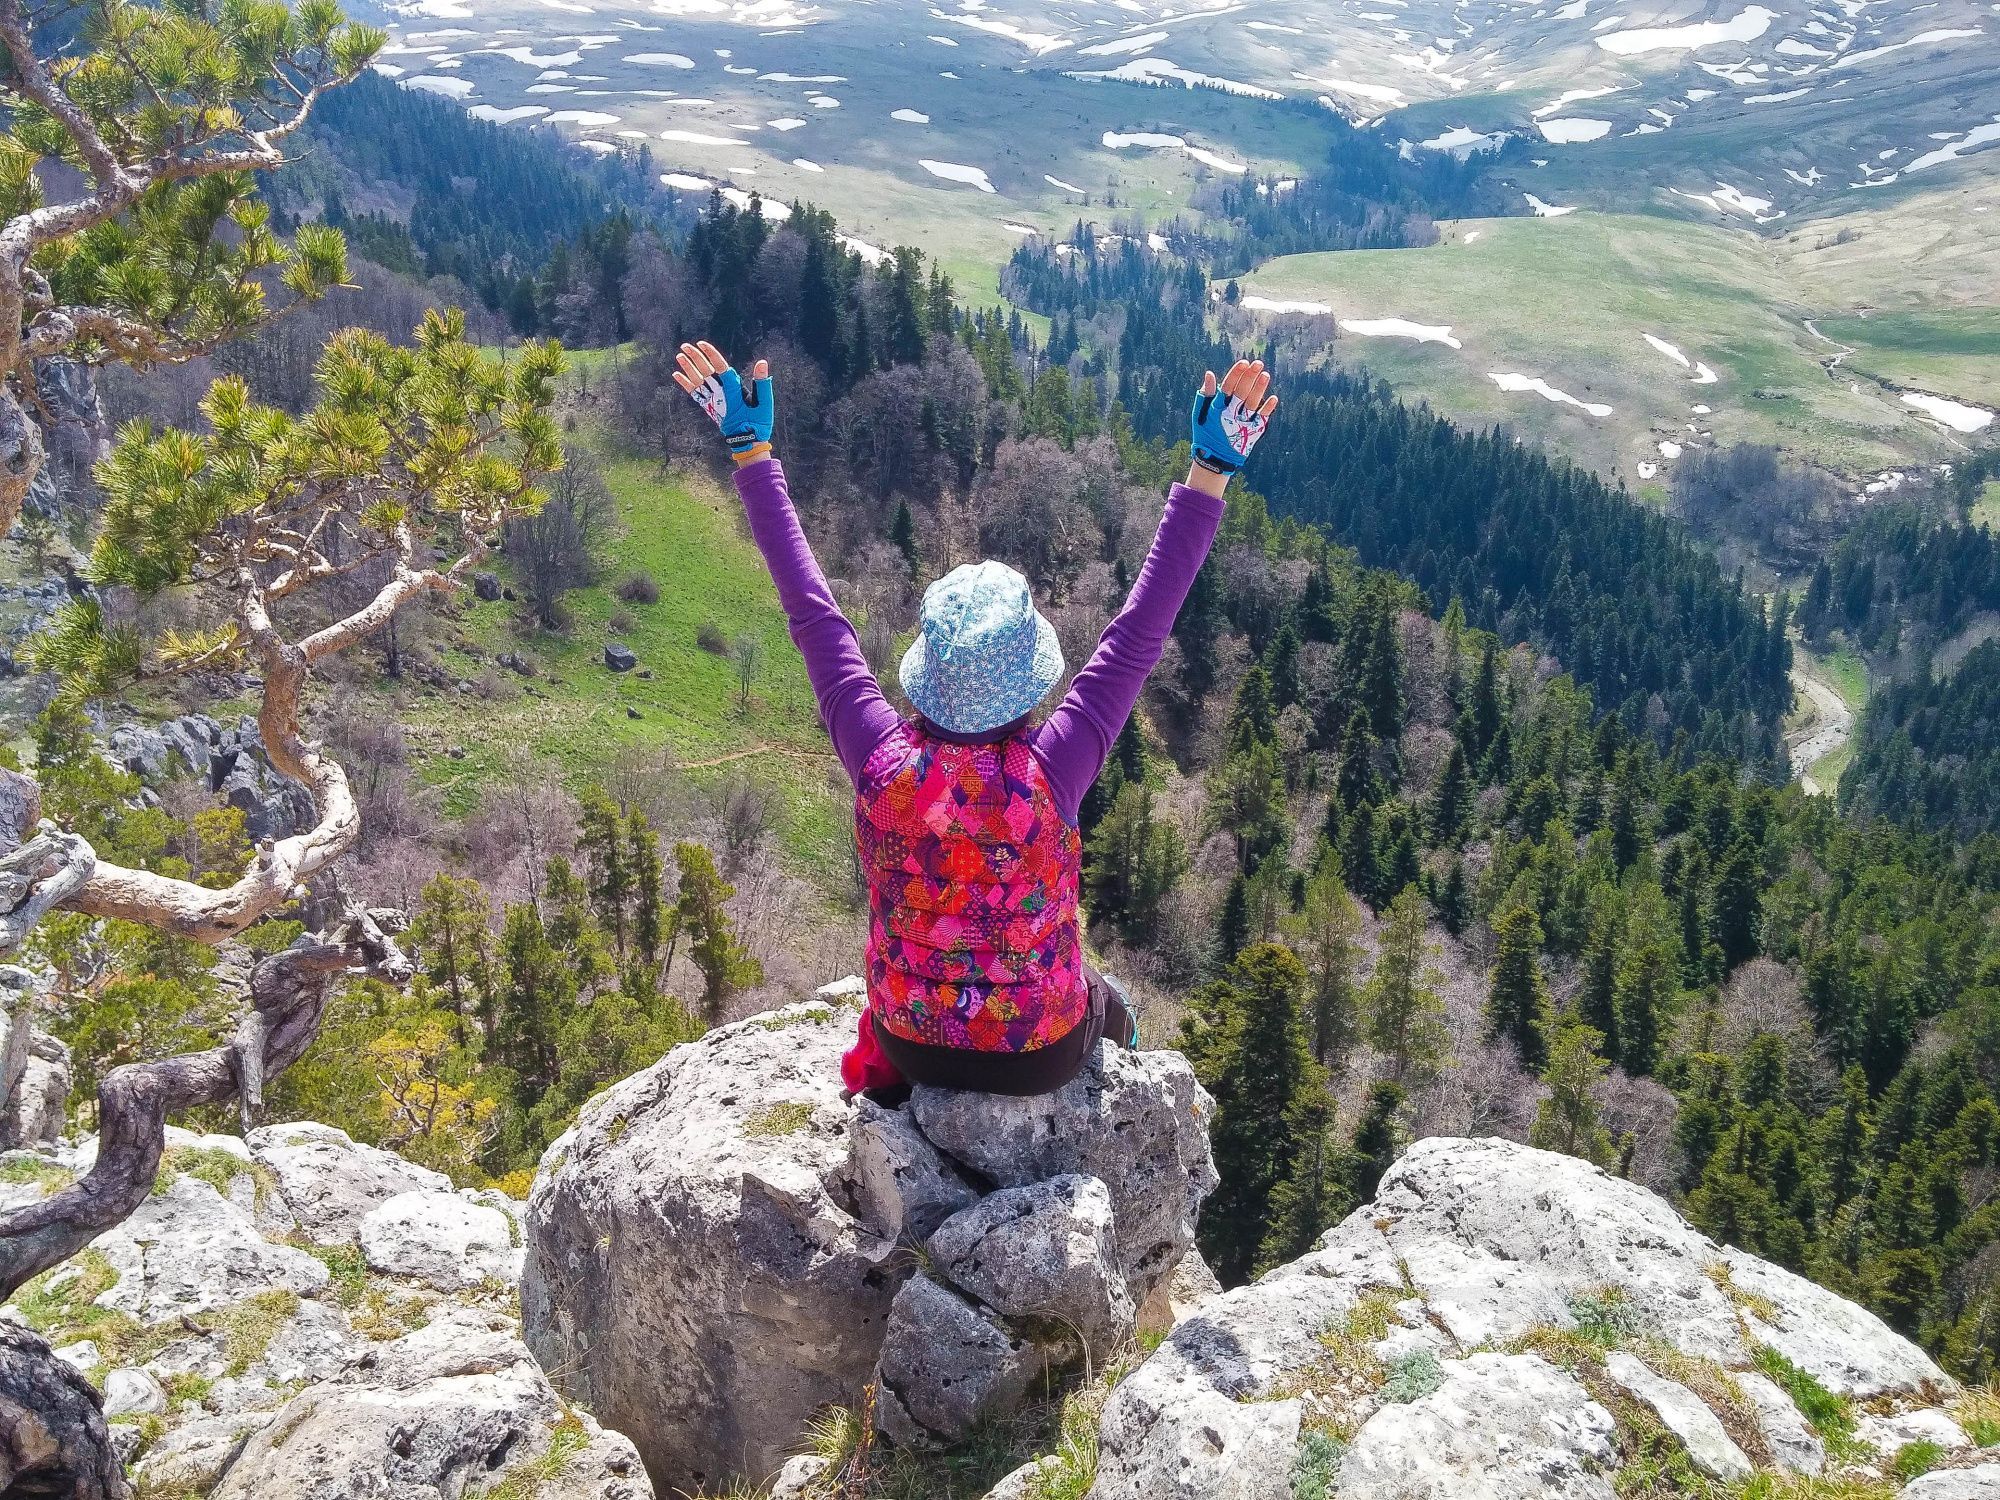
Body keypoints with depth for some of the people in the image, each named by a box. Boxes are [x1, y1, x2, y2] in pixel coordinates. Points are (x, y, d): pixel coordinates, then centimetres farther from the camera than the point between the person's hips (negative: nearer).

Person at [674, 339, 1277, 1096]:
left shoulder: (883, 764, -27)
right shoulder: (1049, 772, -31)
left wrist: (751, 449, -13)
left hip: (911, 1046, 1)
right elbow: (1139, 632, -28)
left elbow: (814, 613, -19)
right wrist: (1211, 472, -26)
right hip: (1041, 1057, -1)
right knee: (1111, 1010, 35)